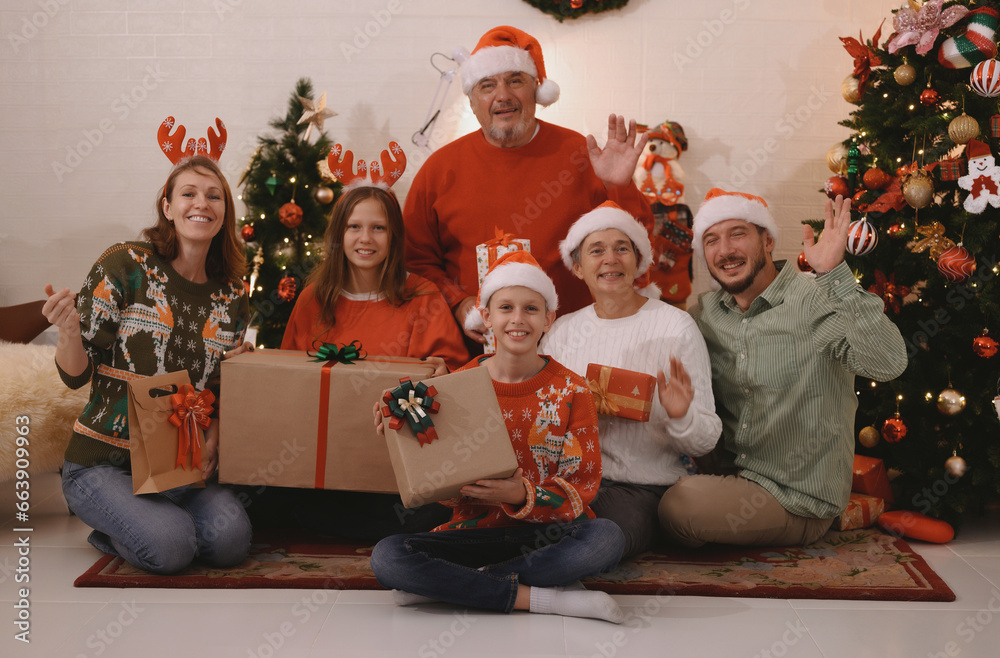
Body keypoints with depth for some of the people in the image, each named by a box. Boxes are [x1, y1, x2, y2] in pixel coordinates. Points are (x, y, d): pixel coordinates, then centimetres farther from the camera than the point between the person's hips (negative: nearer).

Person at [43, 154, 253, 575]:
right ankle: (113, 524, 8)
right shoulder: (124, 266, -8)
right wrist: (69, 331, -29)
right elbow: (77, 375, -8)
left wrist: (213, 438, -5)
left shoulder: (231, 297, 6)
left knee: (231, 539, -21)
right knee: (170, 547, -26)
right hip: (103, 460, -4)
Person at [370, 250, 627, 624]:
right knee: (387, 556, -26)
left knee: (606, 538, -34)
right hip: (473, 531, 1)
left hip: (546, 535, 0)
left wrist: (522, 496, -22)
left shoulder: (571, 391, -1)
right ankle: (537, 597, -22)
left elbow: (584, 485, -4)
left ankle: (447, 584, -21)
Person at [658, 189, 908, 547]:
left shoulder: (816, 302, -16)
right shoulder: (705, 313, 4)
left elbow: (889, 363, -32)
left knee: (679, 505, -26)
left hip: (799, 500, -6)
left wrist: (835, 272, -37)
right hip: (732, 477, 6)